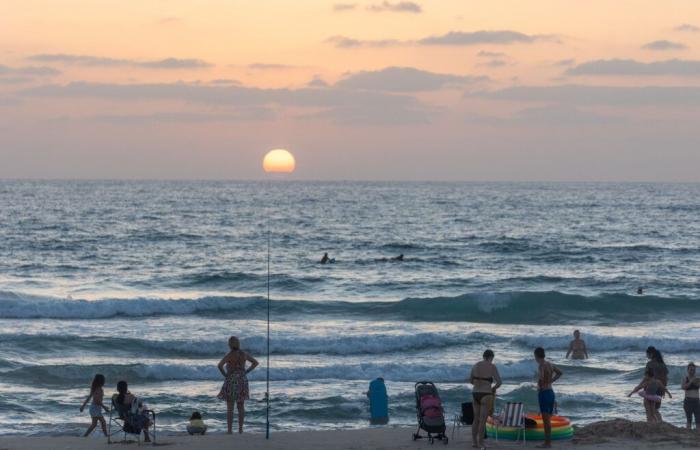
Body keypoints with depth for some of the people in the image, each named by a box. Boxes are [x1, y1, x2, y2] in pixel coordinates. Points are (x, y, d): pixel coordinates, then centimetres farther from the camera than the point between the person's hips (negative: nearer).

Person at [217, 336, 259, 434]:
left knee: (230, 408, 1)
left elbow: (219, 365, -27)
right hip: (242, 381, 4)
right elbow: (255, 362, 13)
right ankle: (240, 429, 10)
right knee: (241, 407, 10)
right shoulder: (244, 354, 2)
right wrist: (246, 372, 10)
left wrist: (225, 374, -10)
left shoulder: (229, 355, -13)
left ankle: (229, 430, -1)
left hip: (231, 381, -4)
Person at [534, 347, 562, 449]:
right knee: (548, 420, 14)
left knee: (546, 419, -7)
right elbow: (559, 373, 30)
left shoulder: (541, 365, -15)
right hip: (551, 392, 9)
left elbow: (541, 377, -34)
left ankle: (548, 443, -7)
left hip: (544, 393, -9)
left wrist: (539, 386, -16)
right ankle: (548, 442, 19)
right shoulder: (550, 364, 12)